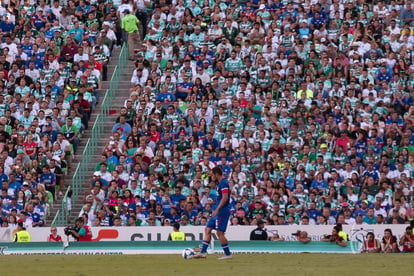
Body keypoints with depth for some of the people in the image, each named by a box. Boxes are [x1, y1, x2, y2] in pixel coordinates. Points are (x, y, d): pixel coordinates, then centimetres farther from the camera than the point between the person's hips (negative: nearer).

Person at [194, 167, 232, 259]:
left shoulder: (223, 183, -14)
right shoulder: (220, 183, 17)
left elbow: (225, 198, -21)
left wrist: (217, 210, -23)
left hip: (222, 211, -10)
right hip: (218, 211, 10)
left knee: (219, 232, -10)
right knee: (208, 229, 8)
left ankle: (228, 254, -4)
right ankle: (203, 252, 8)